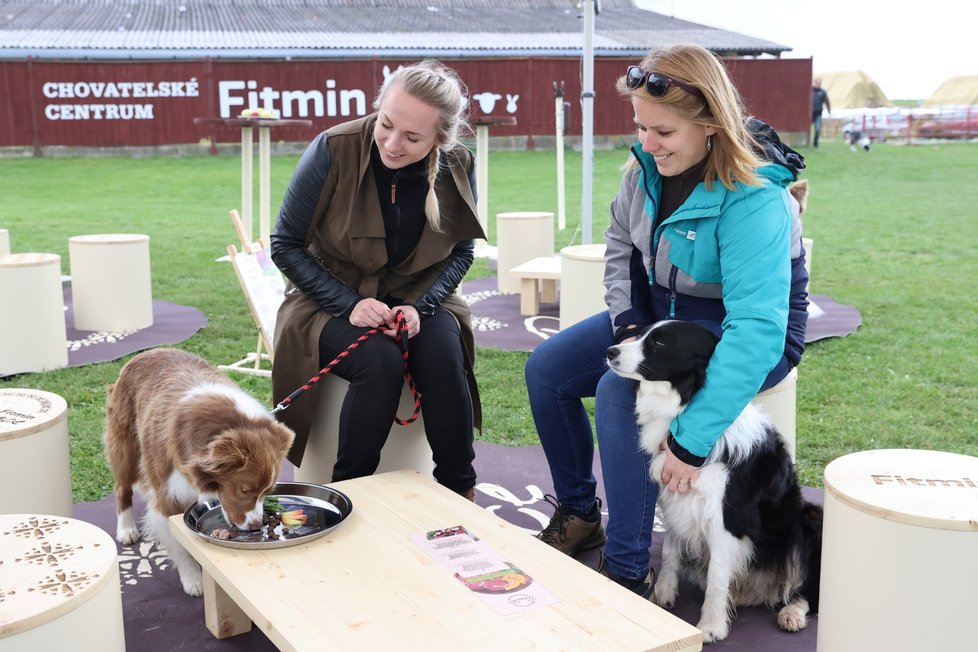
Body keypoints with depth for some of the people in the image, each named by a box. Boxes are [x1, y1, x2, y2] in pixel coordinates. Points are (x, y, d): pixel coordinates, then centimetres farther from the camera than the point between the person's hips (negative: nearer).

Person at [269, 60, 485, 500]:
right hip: (332, 300, -2)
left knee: (444, 355, -28)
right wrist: (349, 303, -22)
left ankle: (460, 493, -11)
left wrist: (420, 305, -15)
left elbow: (461, 251, 3)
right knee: (380, 361, -31)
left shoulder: (457, 167, -11)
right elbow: (285, 245, -11)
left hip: (414, 298, 3)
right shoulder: (333, 150, -20)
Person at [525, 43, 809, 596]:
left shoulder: (753, 199, -31)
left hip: (737, 336, -7)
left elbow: (756, 331, -37)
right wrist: (628, 325, -10)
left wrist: (691, 442, -39)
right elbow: (621, 246, 7)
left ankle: (628, 573, -18)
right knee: (547, 369, -5)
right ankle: (579, 514, 14)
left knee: (620, 390, -30)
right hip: (661, 312, 7)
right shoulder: (648, 166, -10)